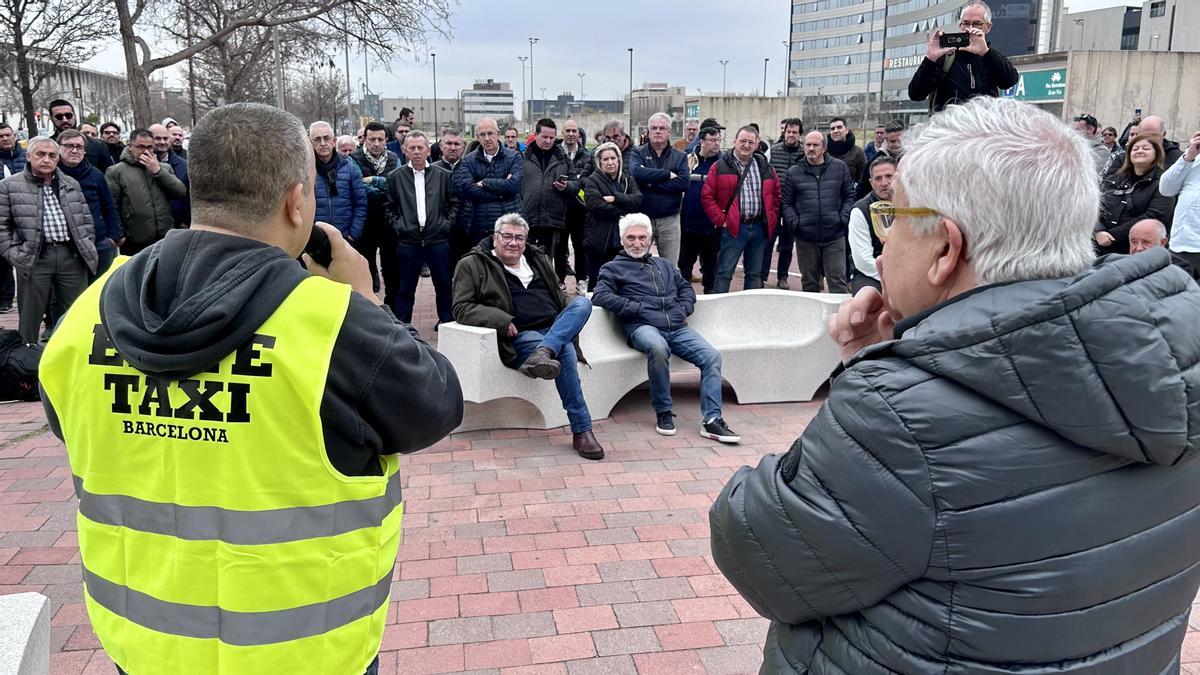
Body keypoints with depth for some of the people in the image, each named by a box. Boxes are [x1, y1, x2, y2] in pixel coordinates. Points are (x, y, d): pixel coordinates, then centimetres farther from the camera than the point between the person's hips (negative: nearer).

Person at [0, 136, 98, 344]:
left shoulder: (72, 184, 14)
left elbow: (86, 220, 18)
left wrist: (87, 247, 8)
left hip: (72, 255, 3)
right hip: (34, 258, -3)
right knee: (30, 317, 3)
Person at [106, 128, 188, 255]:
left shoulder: (164, 167, 14)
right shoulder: (116, 171, 2)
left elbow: (182, 192, 0)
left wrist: (158, 171, -6)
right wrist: (119, 236, -9)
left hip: (166, 240, 3)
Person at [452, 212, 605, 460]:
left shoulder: (539, 260, 24)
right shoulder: (472, 265, 7)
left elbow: (559, 296, 31)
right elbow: (462, 308, -3)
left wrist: (571, 315, 6)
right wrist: (501, 320, -17)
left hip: (557, 329, 6)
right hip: (519, 336, -6)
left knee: (583, 301, -23)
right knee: (565, 351, -34)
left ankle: (543, 354, -44)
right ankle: (581, 430, -31)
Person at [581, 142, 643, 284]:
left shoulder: (628, 180, 14)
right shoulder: (592, 181, 1)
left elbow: (637, 200, -3)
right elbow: (596, 205, -16)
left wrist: (615, 198, -15)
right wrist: (623, 212, -12)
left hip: (623, 241, 3)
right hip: (598, 242, -3)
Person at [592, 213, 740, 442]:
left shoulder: (664, 265, 32)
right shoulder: (613, 268, 16)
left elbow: (686, 288, 31)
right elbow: (600, 296, 0)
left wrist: (683, 309, 9)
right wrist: (638, 308, -8)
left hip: (678, 328, 5)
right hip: (643, 327, -5)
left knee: (712, 356, -21)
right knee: (658, 347, -40)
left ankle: (712, 420, -23)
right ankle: (663, 413, -22)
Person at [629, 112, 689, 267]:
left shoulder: (680, 156, 7)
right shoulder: (638, 153, 4)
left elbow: (684, 183, -11)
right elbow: (636, 172, -19)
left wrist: (651, 183, -15)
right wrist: (667, 174, -16)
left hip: (669, 220, 1)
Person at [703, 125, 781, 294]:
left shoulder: (765, 167, 11)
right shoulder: (720, 166, -2)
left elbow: (776, 194, 19)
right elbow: (707, 196, -5)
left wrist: (771, 219, 9)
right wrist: (721, 220, -10)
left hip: (759, 228, 5)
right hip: (733, 227, -5)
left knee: (755, 273, 12)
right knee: (724, 273, -4)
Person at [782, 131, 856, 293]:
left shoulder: (839, 167, 5)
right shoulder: (794, 172, 6)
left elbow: (849, 196, 9)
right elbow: (787, 203, 7)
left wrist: (843, 218, -5)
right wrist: (795, 222, -8)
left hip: (834, 237, -1)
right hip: (805, 238, 1)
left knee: (837, 281, -2)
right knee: (809, 283, 12)